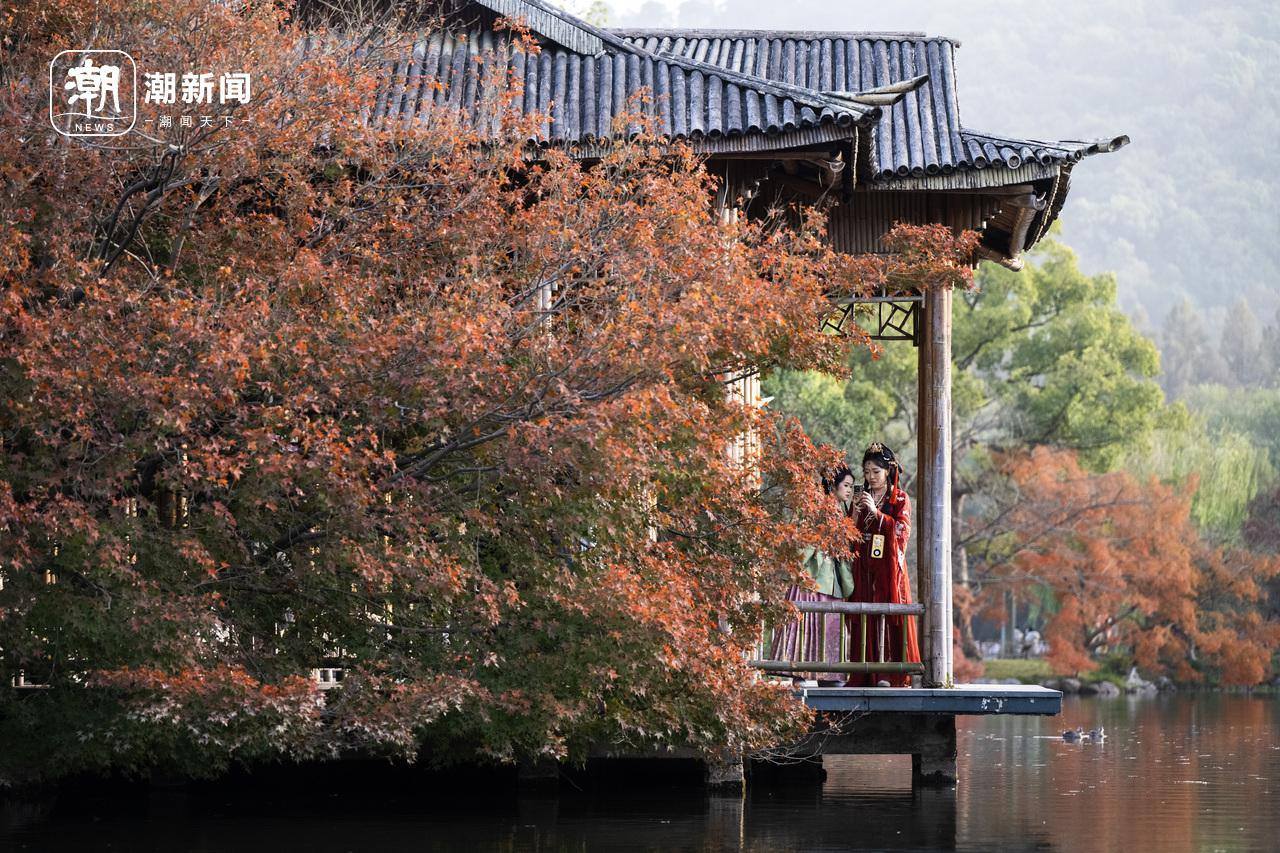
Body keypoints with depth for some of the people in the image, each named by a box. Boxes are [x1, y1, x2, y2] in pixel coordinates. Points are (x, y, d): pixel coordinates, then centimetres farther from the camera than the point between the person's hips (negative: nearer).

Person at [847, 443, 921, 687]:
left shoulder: (900, 499, 5)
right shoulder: (861, 498, 16)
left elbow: (902, 530, -9)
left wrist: (876, 512, -15)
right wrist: (855, 514, -5)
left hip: (889, 568, -3)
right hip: (864, 569, 3)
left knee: (889, 618, -9)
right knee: (864, 621, -5)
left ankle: (892, 674, -12)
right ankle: (868, 674, -7)